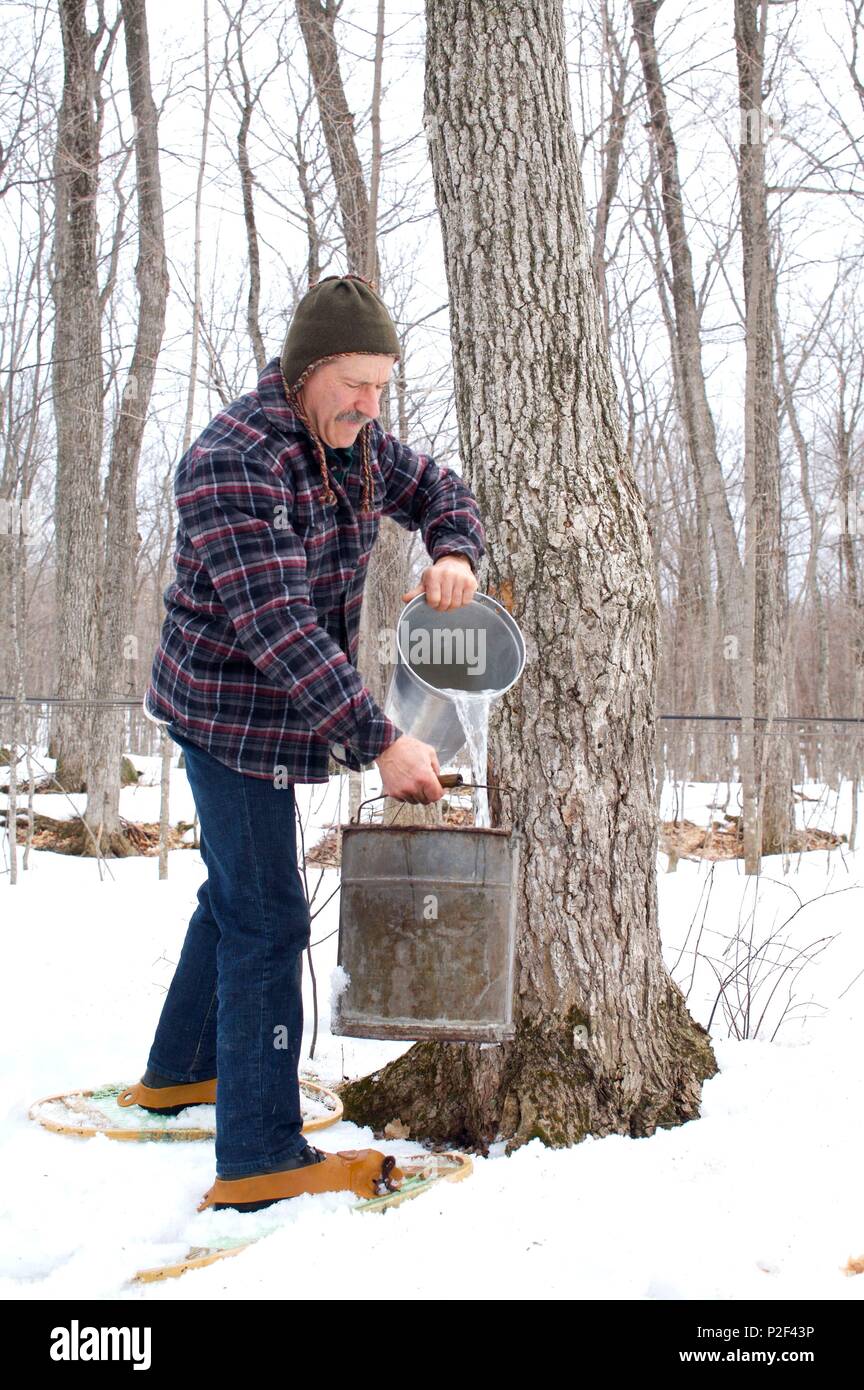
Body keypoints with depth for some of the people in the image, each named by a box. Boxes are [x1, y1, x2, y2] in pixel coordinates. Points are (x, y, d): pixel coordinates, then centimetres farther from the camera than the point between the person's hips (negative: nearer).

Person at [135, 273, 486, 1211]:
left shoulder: (353, 441, 3)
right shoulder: (231, 464, -25)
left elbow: (437, 491, 18)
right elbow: (275, 624, -31)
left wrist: (454, 553, -8)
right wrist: (379, 742, -33)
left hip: (271, 712, 10)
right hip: (229, 711, -10)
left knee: (237, 892, 21)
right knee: (266, 918, -9)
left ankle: (177, 1072, 40)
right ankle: (259, 1156, -3)